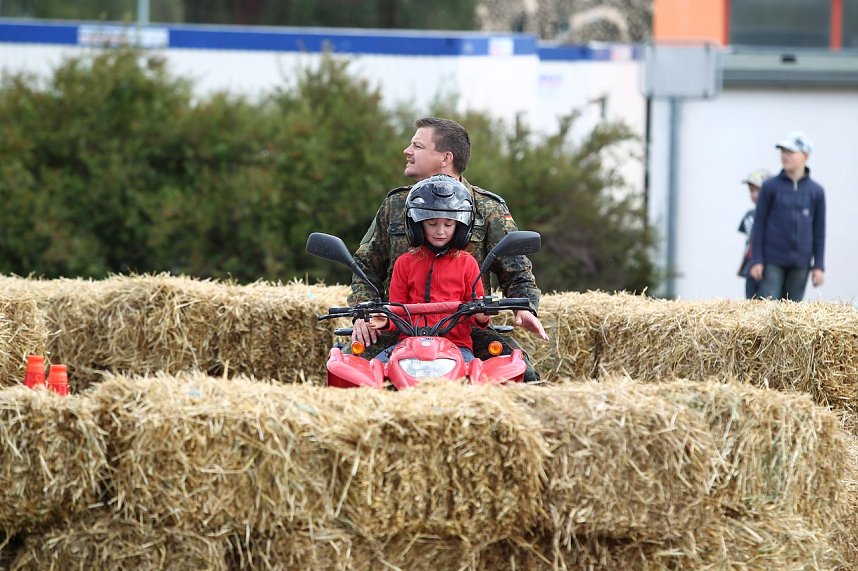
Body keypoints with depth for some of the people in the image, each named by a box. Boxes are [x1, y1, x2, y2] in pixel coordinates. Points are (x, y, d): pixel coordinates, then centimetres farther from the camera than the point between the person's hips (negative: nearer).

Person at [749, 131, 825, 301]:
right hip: (772, 261, -2)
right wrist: (756, 260, -4)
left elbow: (819, 230, 7)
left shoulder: (816, 191, 4)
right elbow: (759, 224, 2)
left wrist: (819, 266, 3)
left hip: (800, 264, 2)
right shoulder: (770, 187, 0)